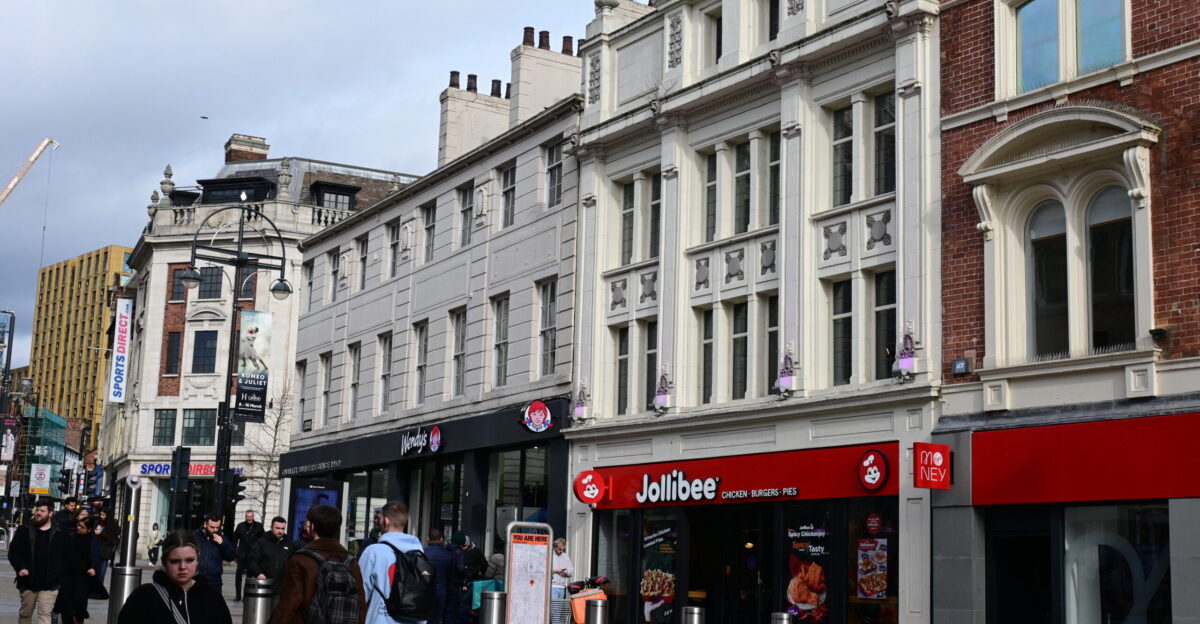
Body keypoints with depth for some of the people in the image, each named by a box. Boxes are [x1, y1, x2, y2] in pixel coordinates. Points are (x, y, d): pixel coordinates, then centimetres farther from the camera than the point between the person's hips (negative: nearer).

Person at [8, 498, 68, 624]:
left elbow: (65, 557, 6)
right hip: (28, 581, 2)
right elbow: (13, 551, 3)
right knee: (25, 613, 16)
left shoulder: (59, 534, 1)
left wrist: (60, 576, -1)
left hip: (49, 584, -2)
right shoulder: (24, 530, 3)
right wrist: (20, 567, -13)